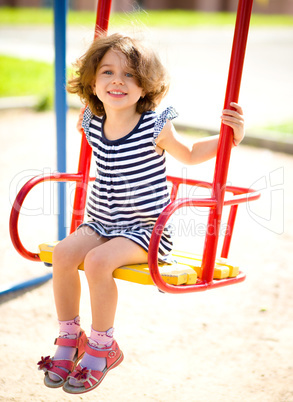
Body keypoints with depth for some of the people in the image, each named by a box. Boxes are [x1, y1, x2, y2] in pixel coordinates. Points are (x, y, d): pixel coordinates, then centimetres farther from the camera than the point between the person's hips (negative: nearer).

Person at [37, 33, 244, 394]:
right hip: (101, 224, 5)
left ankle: (101, 347, -7)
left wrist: (229, 137, -4)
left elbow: (189, 155, 7)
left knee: (98, 261, -28)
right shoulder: (93, 125, 2)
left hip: (146, 230, -5)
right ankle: (69, 338, 0)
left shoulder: (156, 127, -12)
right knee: (63, 253, -19)